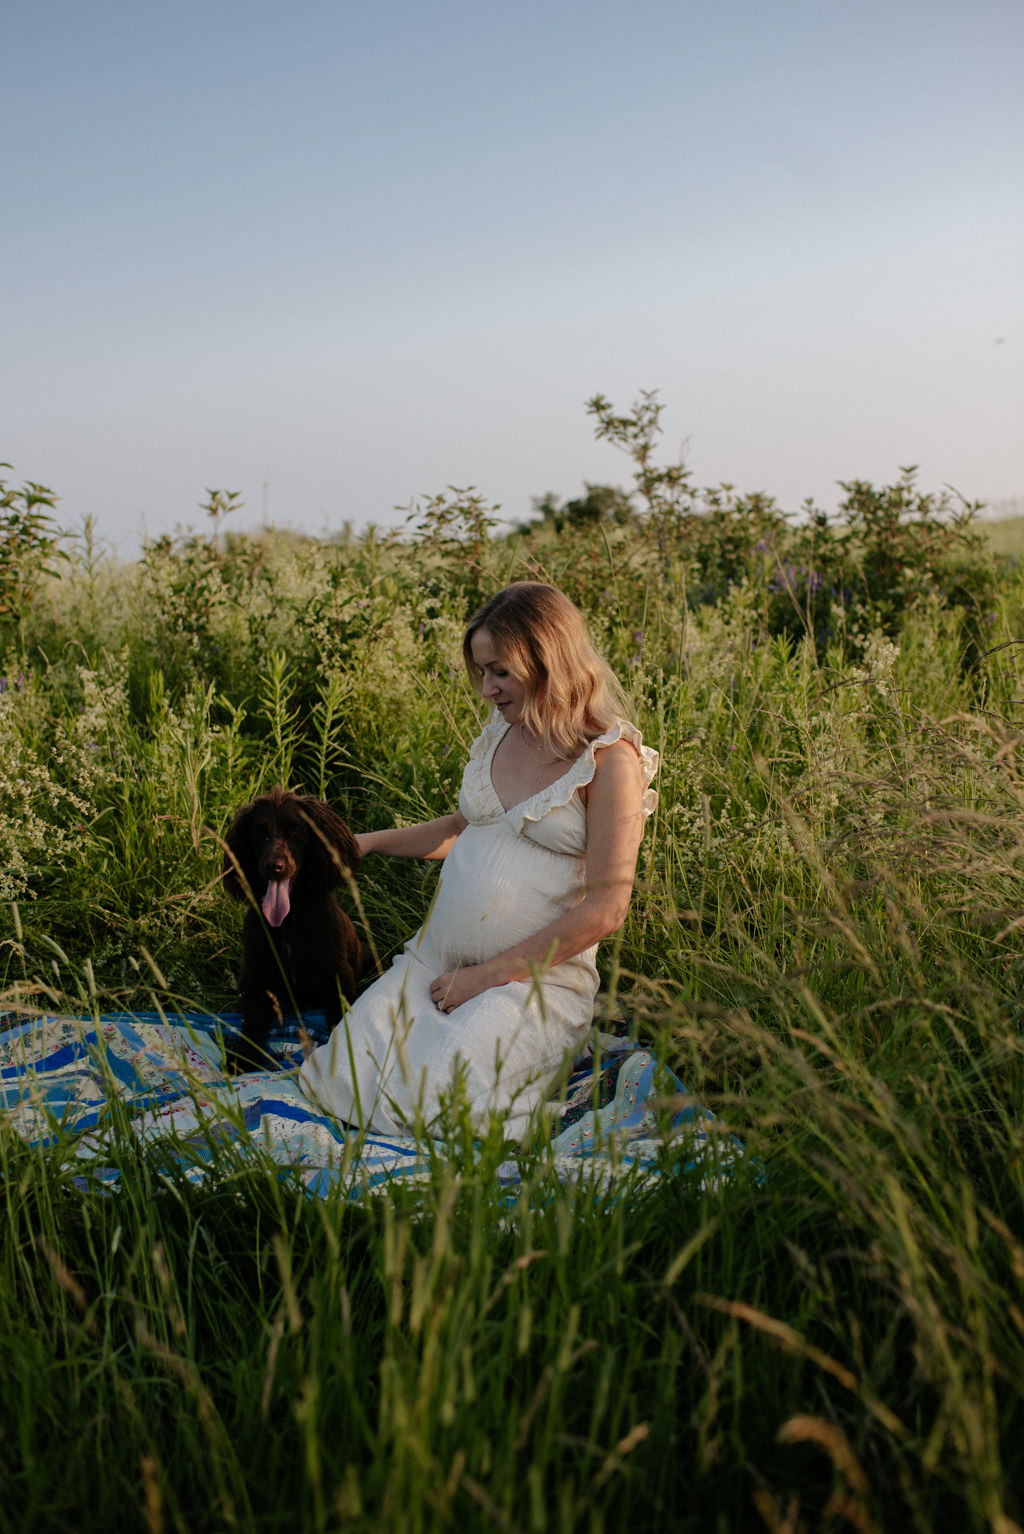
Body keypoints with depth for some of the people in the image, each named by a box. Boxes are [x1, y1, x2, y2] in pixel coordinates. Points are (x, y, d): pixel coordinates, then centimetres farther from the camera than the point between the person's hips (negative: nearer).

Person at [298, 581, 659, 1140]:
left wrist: (488, 976, -14)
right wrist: (369, 842, 17)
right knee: (337, 1083, -13)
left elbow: (605, 909, -15)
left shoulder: (611, 759, -13)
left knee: (419, 1106, -25)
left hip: (536, 978, -6)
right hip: (435, 960, 6)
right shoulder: (500, 732, 9)